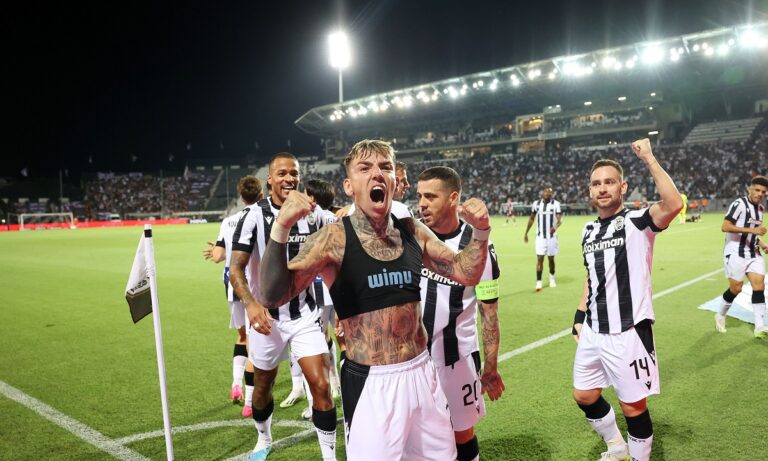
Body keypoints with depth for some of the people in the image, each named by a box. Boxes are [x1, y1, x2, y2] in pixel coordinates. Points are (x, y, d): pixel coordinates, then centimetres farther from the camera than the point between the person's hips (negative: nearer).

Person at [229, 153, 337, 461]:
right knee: (263, 385, 17)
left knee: (321, 386, -7)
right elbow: (236, 269, -16)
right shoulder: (254, 216, -13)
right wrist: (251, 304, -33)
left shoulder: (313, 215, -3)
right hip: (267, 316, -1)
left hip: (304, 314, 1)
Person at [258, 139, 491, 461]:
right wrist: (281, 229, -37)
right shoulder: (335, 239, -14)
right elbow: (273, 295, -22)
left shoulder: (412, 232, 1)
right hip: (371, 383, -5)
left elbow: (466, 274, 8)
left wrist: (480, 231, -10)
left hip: (422, 372, 5)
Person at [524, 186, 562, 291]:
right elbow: (531, 218, 12)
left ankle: (552, 278, 34)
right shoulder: (536, 203, 1)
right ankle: (538, 282, -7)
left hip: (551, 236, 0)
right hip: (540, 236, 1)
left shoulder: (556, 204, -5)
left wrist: (555, 227, -35)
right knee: (540, 259, -7)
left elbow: (559, 219, -13)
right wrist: (526, 233, 13)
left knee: (551, 259, 11)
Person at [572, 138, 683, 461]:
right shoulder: (588, 231, 10)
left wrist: (649, 159, -25)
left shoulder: (638, 221, -9)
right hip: (593, 331, 7)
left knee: (633, 406, 5)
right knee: (584, 396, 17)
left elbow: (673, 205, -31)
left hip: (628, 333, -7)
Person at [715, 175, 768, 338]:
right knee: (736, 288, -1)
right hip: (736, 253, -7)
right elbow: (725, 227, -24)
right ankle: (720, 316, 23)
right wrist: (752, 229, -28)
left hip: (754, 254, 7)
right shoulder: (739, 204, -14)